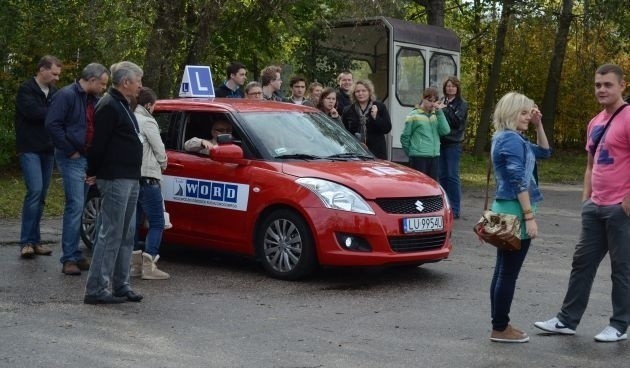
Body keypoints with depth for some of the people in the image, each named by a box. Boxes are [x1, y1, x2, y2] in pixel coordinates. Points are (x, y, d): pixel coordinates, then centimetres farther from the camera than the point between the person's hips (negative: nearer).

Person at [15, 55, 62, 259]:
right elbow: (32, 111, -21)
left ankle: (35, 240, 13)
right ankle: (26, 241, -13)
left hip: (48, 149, 6)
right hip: (30, 149, -6)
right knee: (35, 191, -17)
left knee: (41, 195, 7)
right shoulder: (26, 90, -6)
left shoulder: (54, 92, 13)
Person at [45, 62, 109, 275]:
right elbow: (52, 124, -17)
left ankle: (73, 254, 17)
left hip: (89, 158, 8)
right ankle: (70, 258, -8)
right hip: (72, 159, -8)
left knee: (78, 207, 11)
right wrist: (70, 151, -15)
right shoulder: (67, 95, -10)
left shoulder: (94, 100, 13)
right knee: (75, 206, -12)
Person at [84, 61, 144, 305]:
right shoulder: (109, 106, -13)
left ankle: (121, 287, 18)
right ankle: (96, 290, -5)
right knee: (110, 235, -8)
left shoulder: (122, 106, 19)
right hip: (116, 180, -10)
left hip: (130, 179, 10)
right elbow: (98, 143, -16)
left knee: (126, 237, 12)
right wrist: (94, 173, -8)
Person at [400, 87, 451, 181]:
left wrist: (439, 112, -6)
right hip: (418, 158, -4)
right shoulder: (414, 115, -1)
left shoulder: (436, 115, 11)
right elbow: (404, 137, 3)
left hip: (435, 157, 4)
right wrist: (410, 153, 6)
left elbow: (445, 131, -4)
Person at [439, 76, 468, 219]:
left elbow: (457, 121, -14)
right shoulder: (442, 103, 14)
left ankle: (455, 208, -3)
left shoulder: (462, 104, 1)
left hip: (453, 144, -5)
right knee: (442, 175, 7)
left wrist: (445, 109, -22)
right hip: (440, 142, 5)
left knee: (452, 175, -6)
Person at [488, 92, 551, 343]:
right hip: (515, 211, -11)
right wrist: (529, 216, -21)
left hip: (506, 210, 11)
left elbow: (544, 152, 25)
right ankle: (500, 329, 1)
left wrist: (538, 125, 13)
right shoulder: (512, 140, -15)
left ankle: (500, 325, 19)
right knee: (509, 273, -4)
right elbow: (519, 182, -20)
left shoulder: (507, 138, 16)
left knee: (503, 271, 13)